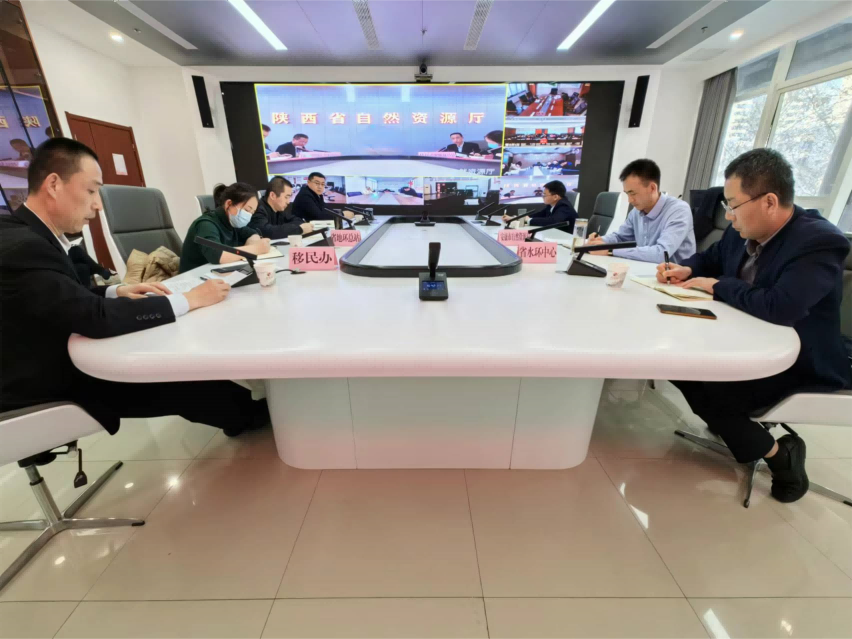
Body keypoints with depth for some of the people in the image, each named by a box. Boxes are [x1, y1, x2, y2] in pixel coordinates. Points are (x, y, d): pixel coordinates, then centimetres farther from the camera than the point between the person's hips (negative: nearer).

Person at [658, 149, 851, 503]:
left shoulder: (820, 243, -26)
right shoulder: (743, 231, -2)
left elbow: (781, 308, -40)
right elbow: (712, 258, 18)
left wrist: (717, 286, -24)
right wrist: (686, 269, -5)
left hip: (799, 364, -8)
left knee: (707, 394, -24)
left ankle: (778, 453, 5)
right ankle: (728, 420, 18)